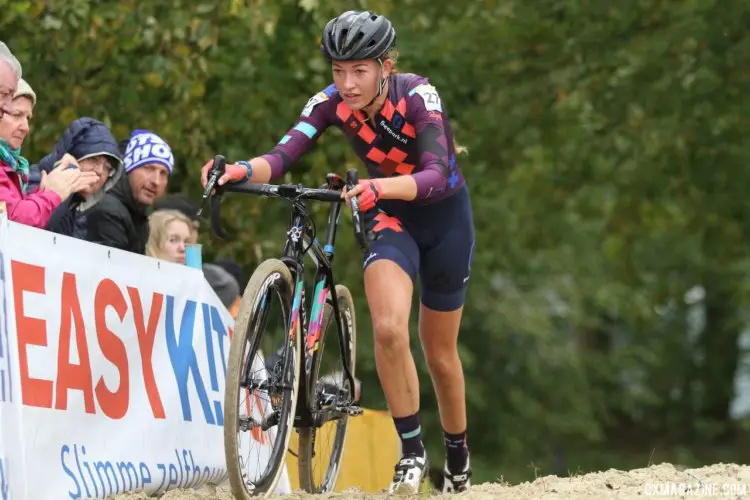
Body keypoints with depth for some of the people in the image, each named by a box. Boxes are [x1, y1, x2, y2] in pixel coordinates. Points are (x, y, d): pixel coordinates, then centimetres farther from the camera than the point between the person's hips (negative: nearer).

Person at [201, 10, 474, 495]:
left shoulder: (418, 96, -30)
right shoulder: (331, 103, -19)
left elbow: (436, 177, -43)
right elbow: (281, 158, -32)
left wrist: (381, 186, -62)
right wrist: (243, 169, -54)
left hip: (444, 214, -2)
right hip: (390, 217, 2)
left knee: (439, 350, 10)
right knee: (389, 329, -25)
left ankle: (458, 455, 35)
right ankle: (412, 451, -10)